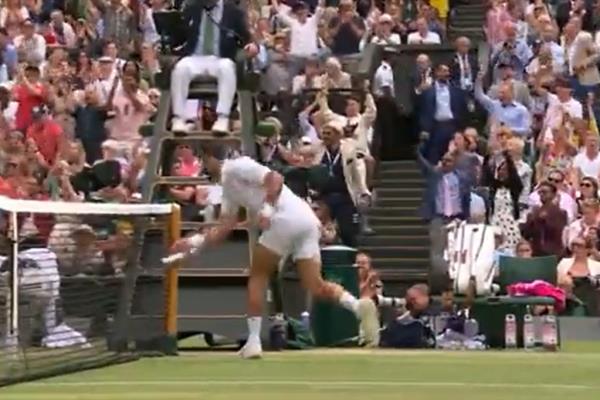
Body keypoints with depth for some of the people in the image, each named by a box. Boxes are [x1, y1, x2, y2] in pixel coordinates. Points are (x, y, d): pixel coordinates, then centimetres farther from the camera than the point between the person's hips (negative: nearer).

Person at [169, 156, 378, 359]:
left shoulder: (235, 167, 3)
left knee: (257, 276, 7)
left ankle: (253, 342, 5)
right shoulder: (229, 187, 31)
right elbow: (225, 228, 28)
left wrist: (267, 208, -20)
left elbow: (276, 179, -10)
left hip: (285, 218, -9)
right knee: (316, 287, 2)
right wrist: (195, 241, 22)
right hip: (307, 221, 9)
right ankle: (358, 306, -24)